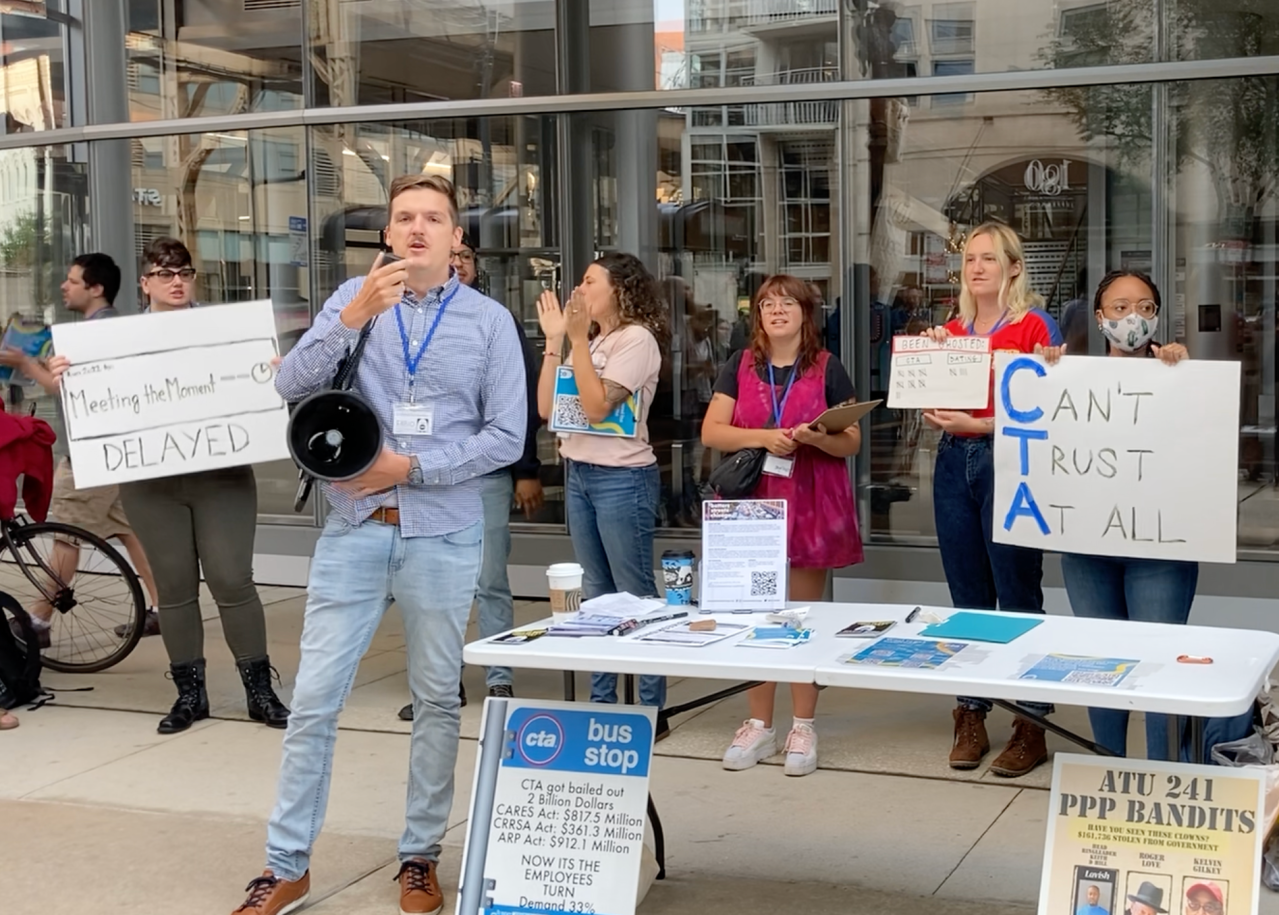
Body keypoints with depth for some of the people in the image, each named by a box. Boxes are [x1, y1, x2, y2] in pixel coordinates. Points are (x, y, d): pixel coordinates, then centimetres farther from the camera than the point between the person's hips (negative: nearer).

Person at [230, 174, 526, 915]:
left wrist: (412, 466, -13)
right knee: (314, 702, 2)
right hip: (354, 529, 1)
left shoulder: (489, 320, 0)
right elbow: (292, 386, -9)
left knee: (437, 700, 9)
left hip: (443, 535, 0)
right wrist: (353, 317, -23)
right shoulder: (354, 299, 3)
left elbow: (507, 437, -4)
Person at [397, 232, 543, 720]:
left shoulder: (500, 324, 4)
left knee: (490, 582, 2)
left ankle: (500, 681, 10)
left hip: (488, 473, -2)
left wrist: (528, 471, -3)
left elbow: (528, 401, 2)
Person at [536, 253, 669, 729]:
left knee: (635, 595, -4)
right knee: (597, 595, 13)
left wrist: (578, 340, -16)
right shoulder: (589, 340, 15)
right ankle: (601, 703, 20)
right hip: (579, 475, 8)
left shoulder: (637, 339, -9)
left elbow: (597, 406, -20)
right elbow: (546, 408, 7)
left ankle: (653, 710, 2)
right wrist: (555, 339, 4)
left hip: (622, 478, -8)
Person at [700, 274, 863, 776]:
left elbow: (851, 442, 1)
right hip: (752, 500, 2)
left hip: (810, 504, -2)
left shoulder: (826, 368, 3)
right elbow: (711, 432, 1)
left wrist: (815, 438, -19)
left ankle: (803, 726, 12)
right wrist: (762, 437, -14)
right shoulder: (741, 365, 8)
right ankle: (759, 724, 15)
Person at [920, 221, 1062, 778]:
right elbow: (929, 405, 17)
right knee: (967, 600, 10)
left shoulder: (1035, 325, -3)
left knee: (1018, 598, -4)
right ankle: (970, 718, 17)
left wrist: (976, 424, -18)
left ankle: (1031, 726, 4)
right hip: (953, 462, 6)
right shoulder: (952, 329, 14)